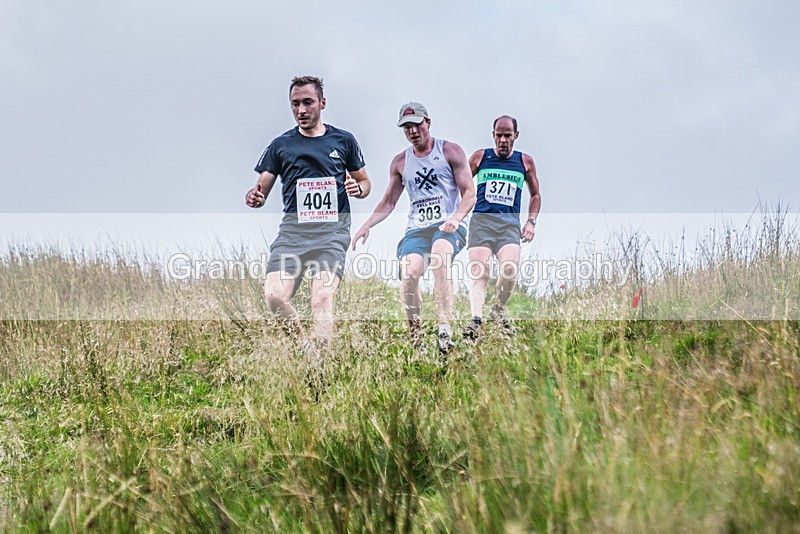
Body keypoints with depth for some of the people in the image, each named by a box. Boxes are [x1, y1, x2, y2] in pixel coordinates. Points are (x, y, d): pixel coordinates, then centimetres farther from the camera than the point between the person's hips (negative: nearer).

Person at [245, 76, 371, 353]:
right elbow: (262, 190, 13)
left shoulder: (344, 140, 12)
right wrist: (254, 197, -11)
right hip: (293, 228, 1)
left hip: (332, 229, -1)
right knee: (274, 295, -18)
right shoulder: (280, 145, 13)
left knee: (323, 298, -21)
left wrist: (359, 189, -3)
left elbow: (364, 181, 22)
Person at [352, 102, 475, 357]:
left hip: (448, 225, -3)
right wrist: (366, 225, 9)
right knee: (409, 274, -26)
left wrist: (455, 218, -17)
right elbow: (388, 202, 25)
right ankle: (416, 340, -15)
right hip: (417, 228, 3)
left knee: (440, 258, -37)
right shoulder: (400, 162, 17)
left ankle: (445, 331, -44)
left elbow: (469, 193, 1)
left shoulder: (450, 151, 6)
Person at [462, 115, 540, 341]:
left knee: (510, 269, -21)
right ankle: (476, 319, -26)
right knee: (479, 273, -17)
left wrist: (531, 221, 11)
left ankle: (499, 309, 4)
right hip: (481, 220, 0)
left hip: (510, 223, 0)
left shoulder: (525, 162, 14)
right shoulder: (480, 157, 11)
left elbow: (535, 195, 25)